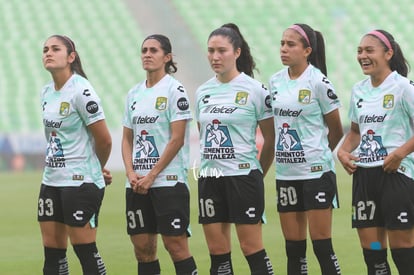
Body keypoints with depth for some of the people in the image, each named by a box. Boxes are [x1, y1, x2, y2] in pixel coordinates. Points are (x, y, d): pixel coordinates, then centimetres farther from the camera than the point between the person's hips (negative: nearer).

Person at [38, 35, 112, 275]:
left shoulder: (81, 91, -14)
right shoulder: (47, 92, 11)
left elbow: (104, 140, -11)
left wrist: (98, 169, 6)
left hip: (81, 182, -8)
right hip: (52, 180, 8)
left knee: (85, 250, -5)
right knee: (52, 250, 8)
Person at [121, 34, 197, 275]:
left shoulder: (175, 90, -6)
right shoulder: (134, 94, 14)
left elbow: (177, 139, -11)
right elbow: (127, 139, 15)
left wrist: (151, 176, -13)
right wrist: (131, 173, -2)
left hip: (168, 180, -6)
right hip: (138, 184, 6)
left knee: (176, 244, -8)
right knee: (142, 248, 6)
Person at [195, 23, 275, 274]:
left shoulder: (255, 90, -6)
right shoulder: (203, 92, 10)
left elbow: (271, 139, -1)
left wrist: (257, 175, 5)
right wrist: (212, 163, 14)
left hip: (243, 176, -5)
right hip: (209, 178, 5)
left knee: (252, 248, -4)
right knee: (217, 251, 5)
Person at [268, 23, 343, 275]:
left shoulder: (318, 82, -9)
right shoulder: (275, 82, 7)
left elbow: (336, 130, 0)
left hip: (316, 173, -6)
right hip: (286, 174, 6)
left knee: (322, 245, -6)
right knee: (293, 247, 8)